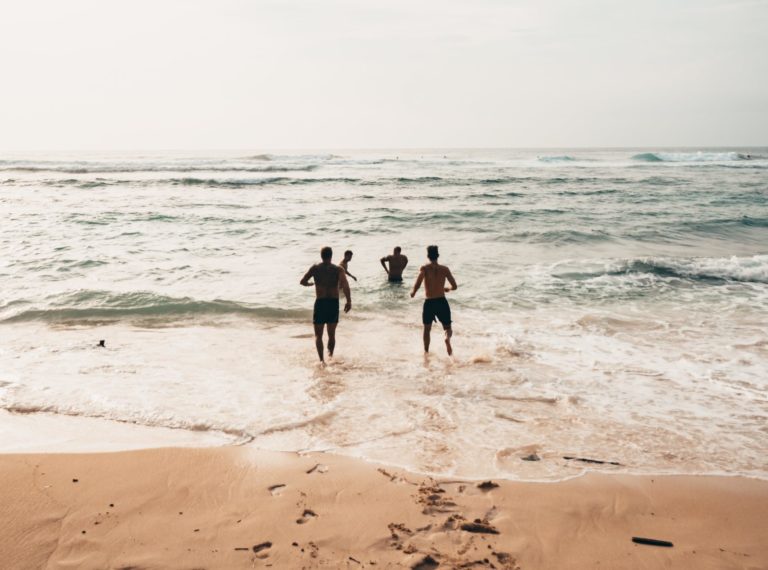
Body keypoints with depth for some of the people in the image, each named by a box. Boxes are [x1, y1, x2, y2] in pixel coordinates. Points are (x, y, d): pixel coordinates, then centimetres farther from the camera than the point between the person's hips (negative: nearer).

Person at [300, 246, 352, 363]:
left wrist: (310, 284, 21)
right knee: (332, 334, 19)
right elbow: (345, 284, -18)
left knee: (318, 335, 6)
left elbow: (302, 281, -2)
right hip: (334, 303, 1)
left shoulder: (315, 268, 0)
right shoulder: (338, 269, -1)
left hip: (320, 302, -1)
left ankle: (321, 360, -12)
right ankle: (330, 356, 29)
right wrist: (349, 301, -21)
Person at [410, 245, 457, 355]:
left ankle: (426, 352, 26)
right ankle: (447, 338, -24)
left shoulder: (425, 268, -6)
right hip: (442, 302, 0)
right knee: (448, 328, 11)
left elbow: (418, 283, -21)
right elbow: (455, 286, 1)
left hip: (429, 303, 0)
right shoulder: (444, 269, 0)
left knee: (427, 329, 22)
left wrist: (413, 292, -1)